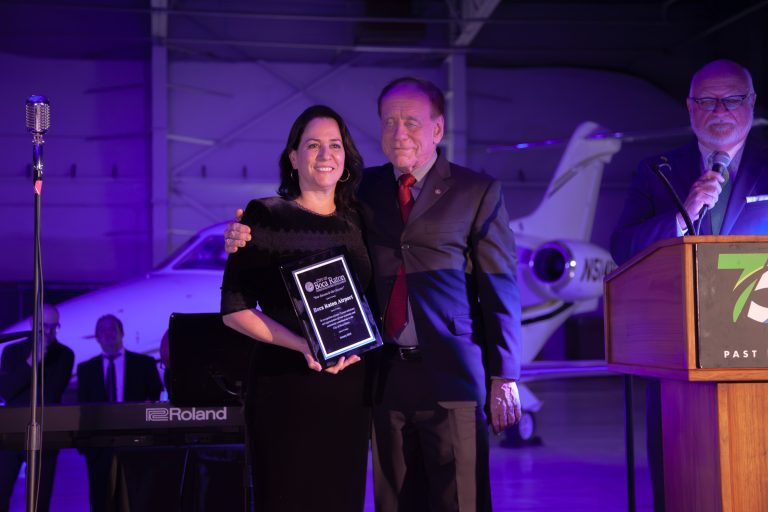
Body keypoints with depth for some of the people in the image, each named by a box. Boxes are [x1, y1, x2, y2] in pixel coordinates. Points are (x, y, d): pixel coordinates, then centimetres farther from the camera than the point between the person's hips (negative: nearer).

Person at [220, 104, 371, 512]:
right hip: (284, 386, -4)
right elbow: (234, 309, -7)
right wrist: (302, 345, -18)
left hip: (350, 386, 4)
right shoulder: (264, 217, -2)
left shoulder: (356, 221, 11)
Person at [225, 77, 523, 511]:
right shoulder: (367, 188, 12)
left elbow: (500, 289, 0)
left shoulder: (477, 191, 3)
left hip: (451, 377, -3)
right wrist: (249, 237, -6)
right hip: (387, 375, 3)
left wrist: (504, 378, -5)